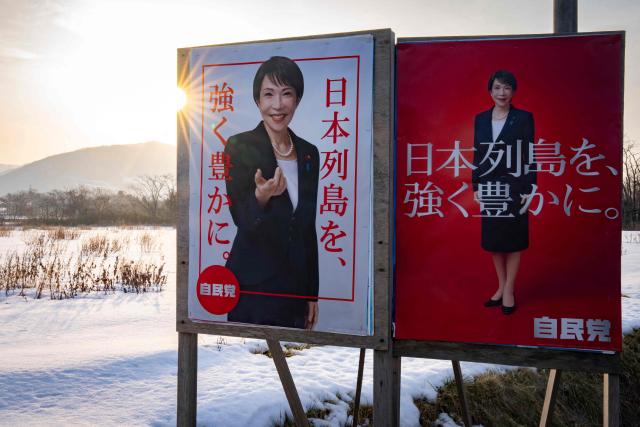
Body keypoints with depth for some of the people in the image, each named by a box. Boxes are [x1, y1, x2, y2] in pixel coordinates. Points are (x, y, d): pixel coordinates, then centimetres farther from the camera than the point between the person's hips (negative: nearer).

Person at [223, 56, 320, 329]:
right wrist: (261, 197, -33)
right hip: (252, 288, -4)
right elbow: (241, 219, -10)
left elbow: (308, 228, 10)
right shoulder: (239, 147, -7)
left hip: (296, 287, 4)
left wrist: (312, 294, 11)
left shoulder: (309, 153, 6)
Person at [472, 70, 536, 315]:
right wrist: (476, 186, 6)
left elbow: (528, 155, -6)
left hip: (514, 187, -4)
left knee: (513, 239, 5)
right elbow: (477, 154, 9)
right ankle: (501, 287, 24)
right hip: (489, 186, 4)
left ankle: (509, 290, 14)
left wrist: (527, 189, -10)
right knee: (493, 240, 10)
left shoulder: (523, 118, -3)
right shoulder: (481, 119, 7)